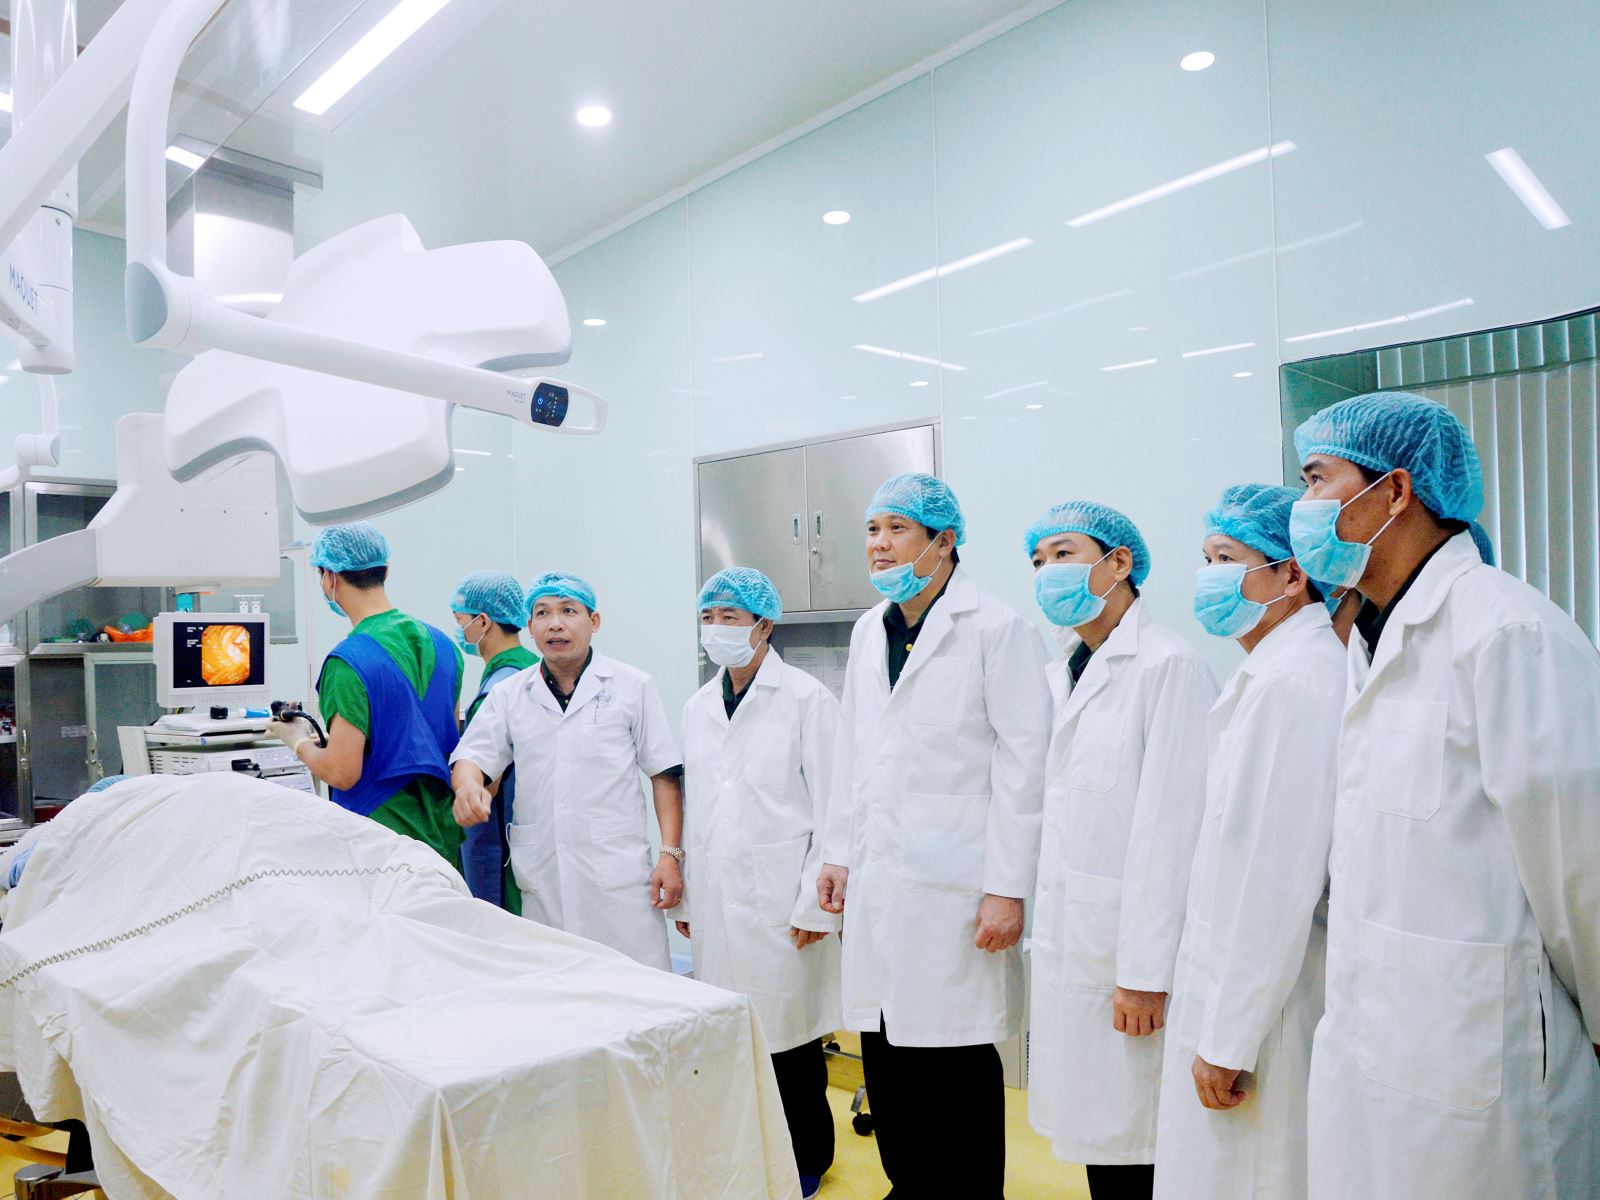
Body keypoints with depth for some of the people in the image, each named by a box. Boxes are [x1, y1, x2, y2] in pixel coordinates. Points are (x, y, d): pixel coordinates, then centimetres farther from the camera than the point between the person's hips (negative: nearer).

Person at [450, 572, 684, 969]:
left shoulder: (633, 686, 4)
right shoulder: (509, 696, 11)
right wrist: (468, 785, -18)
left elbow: (665, 775, 3)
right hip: (542, 881, 3)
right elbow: (472, 755, 6)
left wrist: (670, 853, -5)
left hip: (619, 876, -2)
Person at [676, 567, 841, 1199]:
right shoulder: (698, 707, 11)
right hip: (716, 903, 5)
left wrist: (815, 904, -11)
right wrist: (685, 896, 14)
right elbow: (691, 808, 15)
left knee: (787, 1030, 4)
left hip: (779, 902, -5)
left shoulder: (806, 699, -7)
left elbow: (830, 809, -9)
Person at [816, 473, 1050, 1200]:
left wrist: (1007, 888, -13)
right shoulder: (868, 631, 14)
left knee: (958, 1062, 2)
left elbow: (1023, 764, -10)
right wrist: (837, 852, 16)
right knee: (886, 1053, 13)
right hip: (878, 881, 6)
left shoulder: (998, 629, -7)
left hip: (953, 886, -6)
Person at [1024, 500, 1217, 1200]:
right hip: (1068, 943, 7)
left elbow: (1168, 828, -16)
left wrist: (1144, 972, -17)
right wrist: (1041, 929, 11)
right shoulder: (1062, 676, 14)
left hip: (1128, 944, -7)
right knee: (1092, 1134, 15)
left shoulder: (1169, 666, -12)